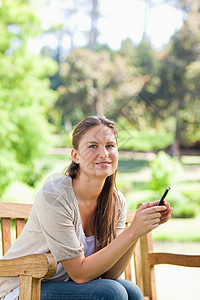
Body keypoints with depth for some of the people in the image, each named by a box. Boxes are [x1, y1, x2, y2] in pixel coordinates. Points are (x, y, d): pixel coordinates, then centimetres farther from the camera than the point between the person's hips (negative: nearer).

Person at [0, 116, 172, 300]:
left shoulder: (116, 202, -3)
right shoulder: (53, 196, -23)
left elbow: (109, 274, -6)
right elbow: (80, 273, -23)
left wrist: (139, 229, -18)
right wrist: (133, 232, -28)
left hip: (66, 285, 6)